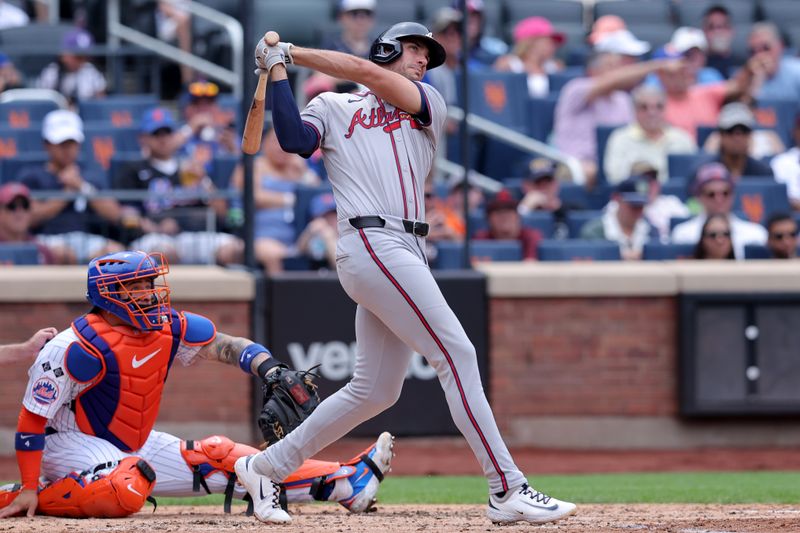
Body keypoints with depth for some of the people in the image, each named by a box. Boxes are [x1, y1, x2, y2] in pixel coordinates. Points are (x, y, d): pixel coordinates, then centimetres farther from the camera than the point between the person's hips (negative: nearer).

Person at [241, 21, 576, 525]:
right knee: (457, 355, -13)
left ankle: (265, 467, 20)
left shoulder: (429, 104, 23)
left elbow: (369, 74, 6)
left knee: (376, 389, 8)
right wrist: (278, 72, -3)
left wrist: (293, 53, 7)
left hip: (408, 255, 7)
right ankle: (509, 491, -15)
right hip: (371, 244, -7)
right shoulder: (332, 107, 14)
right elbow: (295, 139, -6)